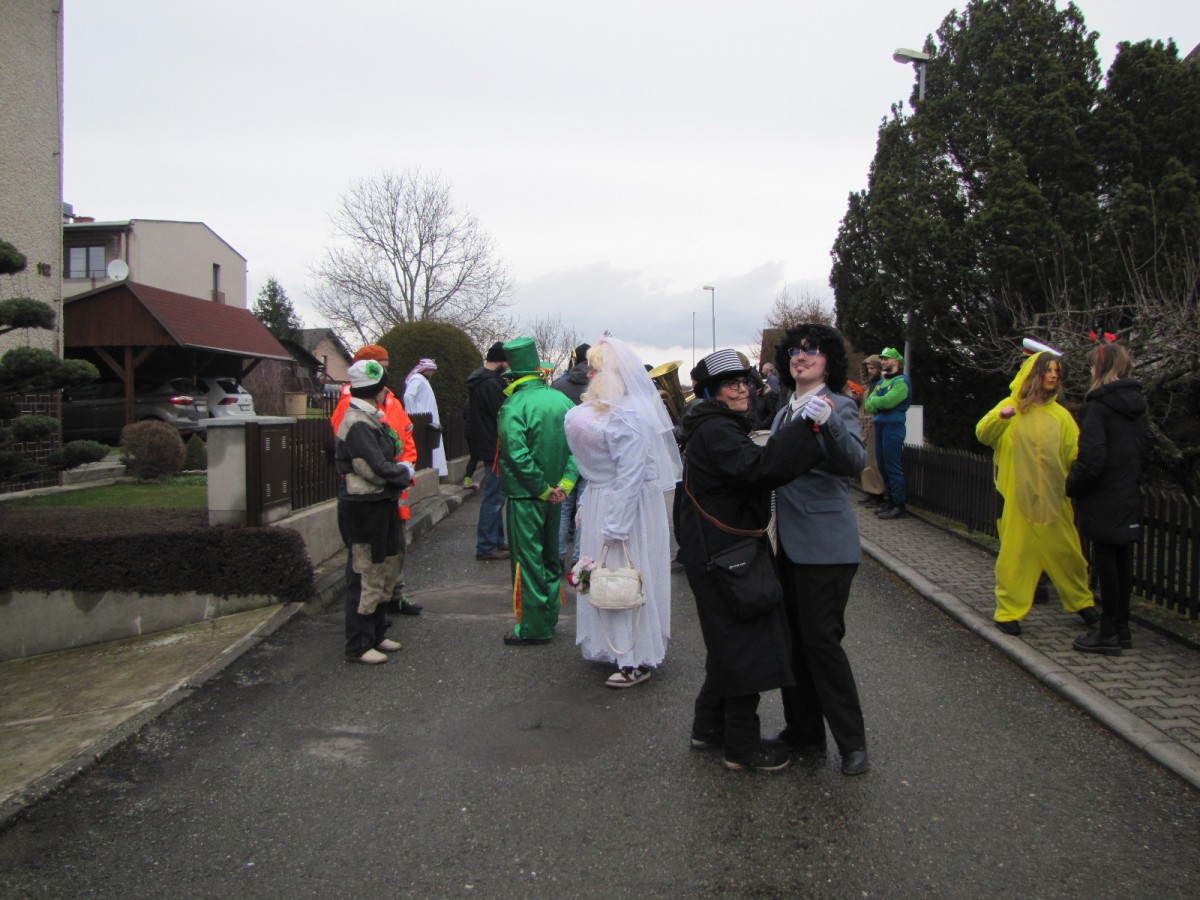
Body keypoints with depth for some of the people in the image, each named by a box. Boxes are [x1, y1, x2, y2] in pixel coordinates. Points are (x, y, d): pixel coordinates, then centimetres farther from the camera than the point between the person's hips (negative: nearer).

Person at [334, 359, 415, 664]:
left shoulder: (371, 419, 13)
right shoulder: (357, 424, -20)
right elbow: (376, 470, -24)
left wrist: (401, 470, -1)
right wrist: (404, 472, -9)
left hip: (381, 504, 11)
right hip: (363, 508, -11)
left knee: (386, 570, 19)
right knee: (366, 576, -2)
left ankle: (376, 633, 33)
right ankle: (359, 645, 10)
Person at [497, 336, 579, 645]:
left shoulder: (514, 406, -16)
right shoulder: (562, 400, 1)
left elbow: (517, 455, -23)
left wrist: (542, 488, -14)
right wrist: (565, 482, -6)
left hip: (525, 495, -6)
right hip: (554, 495, 6)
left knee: (527, 560, 3)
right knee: (550, 556, 18)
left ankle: (533, 626, 9)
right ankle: (549, 617, 28)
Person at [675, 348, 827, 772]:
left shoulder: (720, 428, 16)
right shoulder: (715, 431, -20)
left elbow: (748, 474, 21)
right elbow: (755, 467, -37)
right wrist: (805, 427, -42)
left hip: (723, 550, 11)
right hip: (724, 557, -11)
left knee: (731, 641, 21)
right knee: (744, 645, -1)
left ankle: (708, 727, 33)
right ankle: (743, 746, 12)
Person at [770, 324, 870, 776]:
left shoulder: (839, 406, -8)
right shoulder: (785, 412, 15)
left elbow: (856, 461, -25)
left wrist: (829, 422, -38)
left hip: (826, 544, -8)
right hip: (790, 543, 8)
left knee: (821, 639, -5)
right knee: (792, 638, 13)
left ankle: (852, 743, 11)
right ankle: (804, 732, 28)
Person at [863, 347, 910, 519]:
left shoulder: (901, 381, -9)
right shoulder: (882, 381, 18)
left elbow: (887, 401, -20)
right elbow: (868, 403, 11)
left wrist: (873, 401, -2)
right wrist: (876, 406, -10)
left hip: (893, 427, -9)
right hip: (880, 426, 9)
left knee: (893, 467, -7)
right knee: (883, 466, 12)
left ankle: (899, 505, -2)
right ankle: (889, 500, 21)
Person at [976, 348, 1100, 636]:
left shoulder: (1060, 414, 9)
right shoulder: (1011, 406, 2)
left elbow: (1075, 453, 5)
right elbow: (983, 434, -10)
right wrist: (1000, 416, -29)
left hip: (1053, 498, 3)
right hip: (1018, 498, -3)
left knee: (1066, 551, 9)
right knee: (1016, 552, 0)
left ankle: (1081, 601, 30)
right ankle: (1008, 611, 11)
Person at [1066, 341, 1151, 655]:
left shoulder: (1100, 406, -15)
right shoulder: (1137, 406, 9)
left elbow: (1092, 458, -20)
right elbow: (1144, 449, 14)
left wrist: (1071, 486, -8)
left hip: (1103, 499, -8)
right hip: (1129, 497, 8)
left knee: (1105, 562, -2)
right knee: (1123, 561, 13)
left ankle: (1109, 634, 4)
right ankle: (1121, 629, 22)